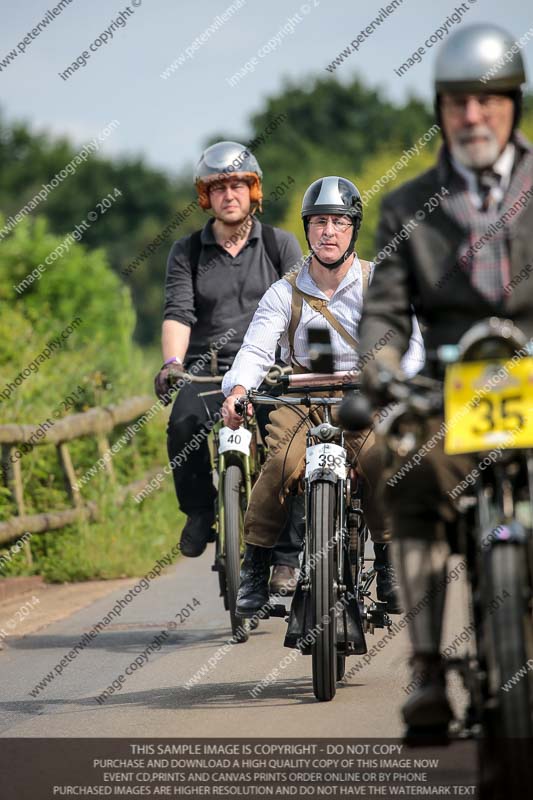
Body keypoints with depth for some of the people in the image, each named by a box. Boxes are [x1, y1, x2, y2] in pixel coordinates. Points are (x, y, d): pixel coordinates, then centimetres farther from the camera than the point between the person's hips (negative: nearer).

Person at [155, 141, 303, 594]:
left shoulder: (280, 245, 10)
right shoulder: (187, 252, 11)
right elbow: (178, 312, -2)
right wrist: (173, 362, -21)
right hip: (207, 367, 0)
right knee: (184, 422, -32)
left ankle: (286, 553, -13)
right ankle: (200, 510, -7)